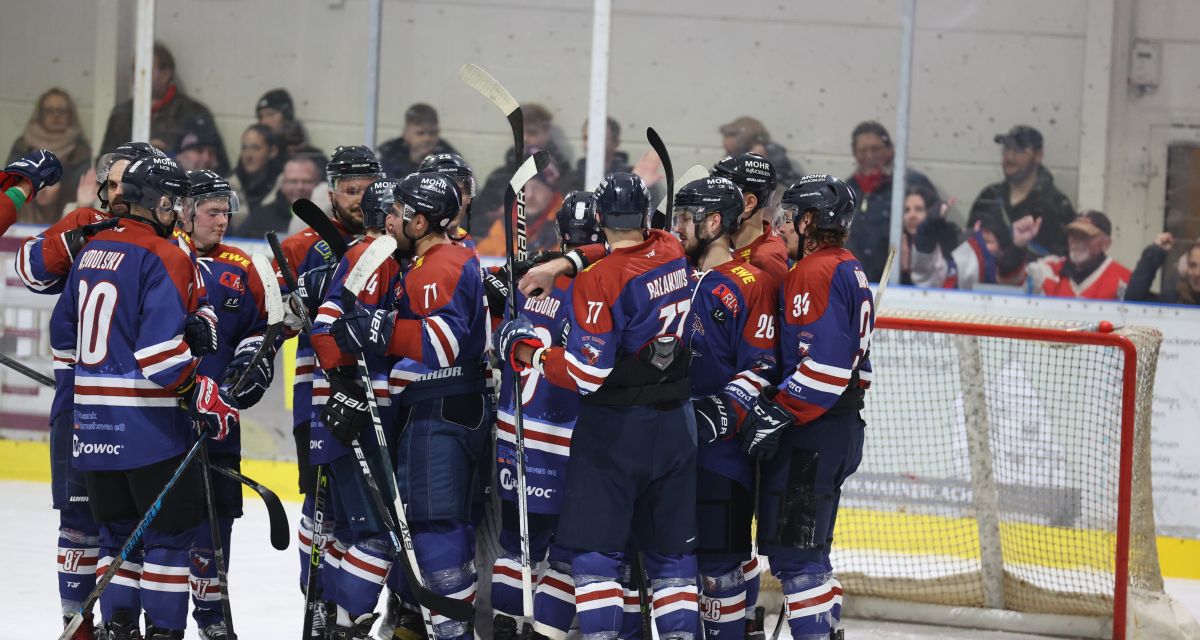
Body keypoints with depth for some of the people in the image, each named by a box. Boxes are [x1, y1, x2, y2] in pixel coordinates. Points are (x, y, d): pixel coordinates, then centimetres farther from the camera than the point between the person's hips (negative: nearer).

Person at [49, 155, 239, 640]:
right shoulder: (166, 258, -13)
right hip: (148, 419, -8)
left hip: (93, 419, 8)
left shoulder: (92, 250, 12)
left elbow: (65, 334, 20)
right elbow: (161, 349, -23)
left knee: (119, 527, 15)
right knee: (171, 526, 1)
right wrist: (203, 396, -16)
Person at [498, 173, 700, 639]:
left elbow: (587, 373, -19)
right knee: (672, 550, 12)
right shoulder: (672, 253, 1)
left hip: (616, 428, -6)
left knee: (594, 548, -2)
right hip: (676, 425, 6)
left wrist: (528, 352, -6)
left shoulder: (599, 281, -17)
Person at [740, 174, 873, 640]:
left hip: (810, 433, -11)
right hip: (838, 428, 11)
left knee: (792, 549, -9)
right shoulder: (849, 270, 16)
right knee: (806, 546, 18)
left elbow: (823, 365, -24)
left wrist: (776, 413, -22)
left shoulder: (815, 274, -16)